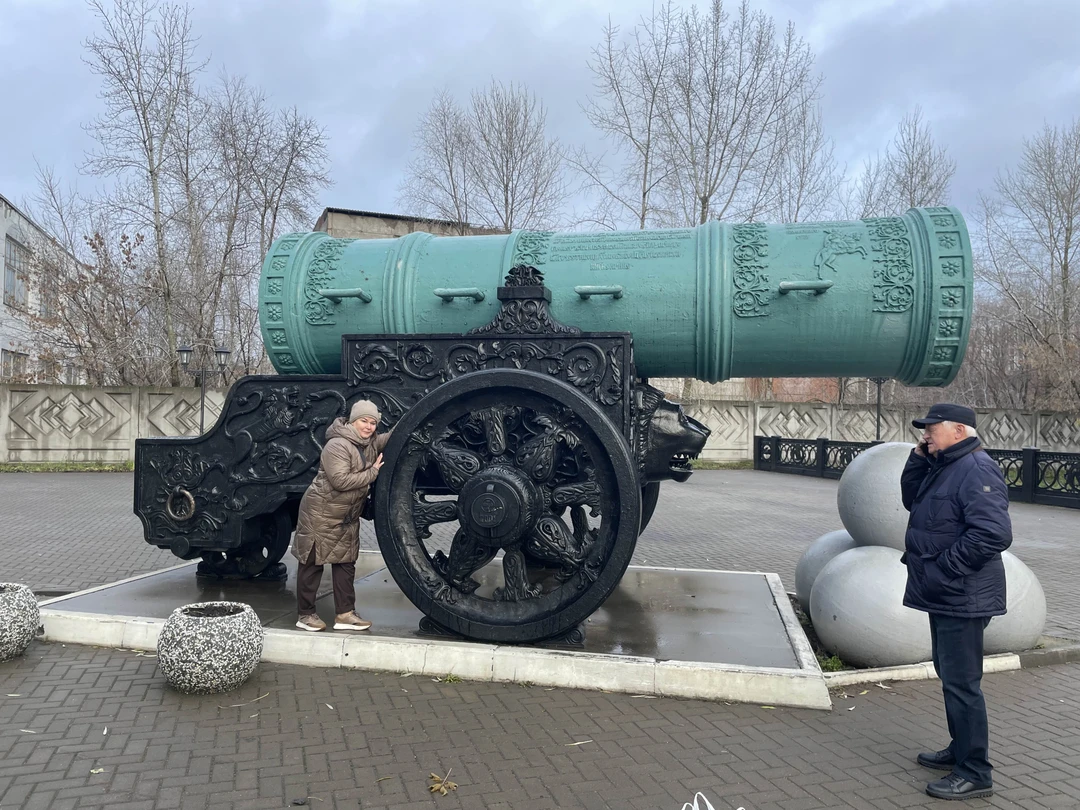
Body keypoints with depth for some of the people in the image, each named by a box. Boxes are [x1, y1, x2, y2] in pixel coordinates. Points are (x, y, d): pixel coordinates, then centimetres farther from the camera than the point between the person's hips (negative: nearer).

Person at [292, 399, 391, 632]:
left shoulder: (371, 443, 4)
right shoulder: (337, 445, -22)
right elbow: (340, 480, -29)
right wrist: (372, 472, -21)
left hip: (348, 517, 8)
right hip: (321, 513, -8)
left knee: (346, 563, 8)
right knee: (312, 563, 3)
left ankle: (345, 613, 13)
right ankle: (305, 614, 13)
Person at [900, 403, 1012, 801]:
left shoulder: (976, 470, -20)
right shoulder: (944, 466, 11)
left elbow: (993, 533, -27)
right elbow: (911, 498, 17)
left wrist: (945, 568, -21)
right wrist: (919, 456, 5)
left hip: (962, 598, -10)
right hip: (945, 594, 10)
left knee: (961, 682, -4)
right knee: (950, 675, 20)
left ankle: (974, 774, 7)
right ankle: (961, 750, 35)